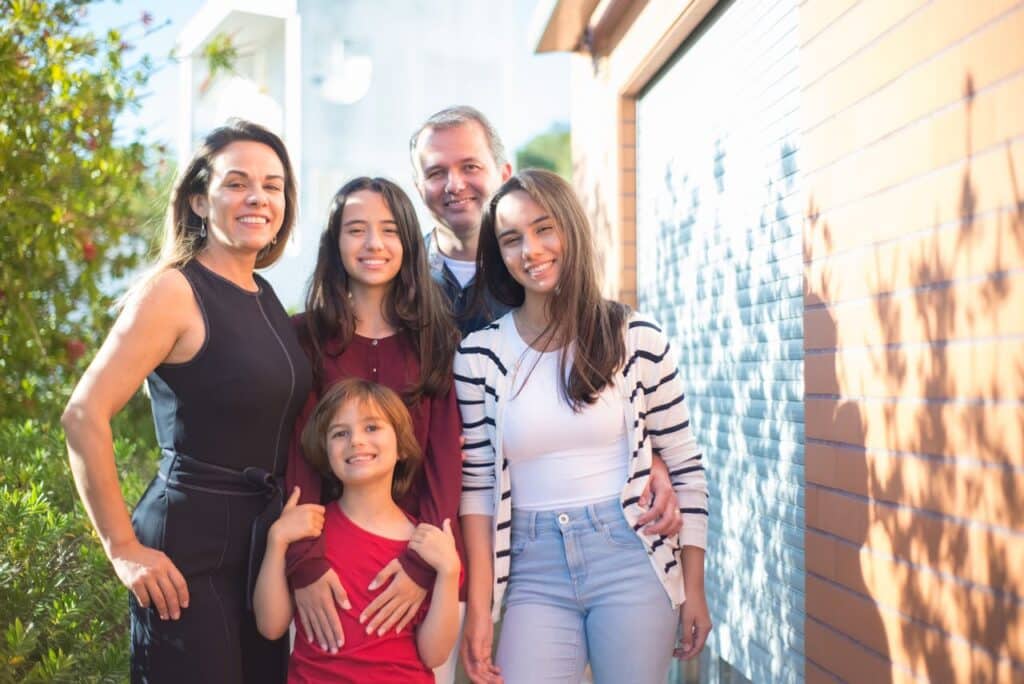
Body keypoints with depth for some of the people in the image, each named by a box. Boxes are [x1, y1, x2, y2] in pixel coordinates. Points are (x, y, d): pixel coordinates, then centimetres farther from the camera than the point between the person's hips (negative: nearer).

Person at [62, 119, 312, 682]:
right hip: (190, 546, -8)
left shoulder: (267, 299, 10)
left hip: (266, 540, 8)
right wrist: (123, 548, -17)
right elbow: (84, 417, -19)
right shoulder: (174, 291, -12)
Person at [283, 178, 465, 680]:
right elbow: (294, 456, -6)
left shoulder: (437, 340, 6)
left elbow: (446, 459, -2)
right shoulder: (304, 337, 2)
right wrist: (305, 564, -18)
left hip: (415, 560, 1)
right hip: (326, 562, -1)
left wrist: (425, 562, -15)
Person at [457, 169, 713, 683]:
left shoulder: (640, 341, -2)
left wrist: (694, 589, 3)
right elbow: (476, 487, 1)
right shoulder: (478, 356, -2)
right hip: (534, 572, 1)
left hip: (631, 561, 0)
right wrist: (480, 607, -3)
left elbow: (685, 467, 3)